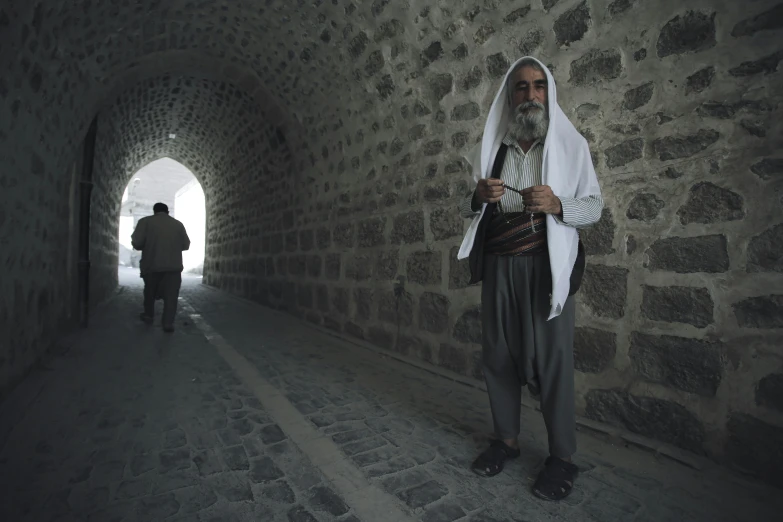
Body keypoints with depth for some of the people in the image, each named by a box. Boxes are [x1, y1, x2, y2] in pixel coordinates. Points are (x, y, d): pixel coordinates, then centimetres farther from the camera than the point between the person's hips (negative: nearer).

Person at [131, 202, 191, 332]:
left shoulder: (145, 221, 1)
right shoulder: (178, 224, 8)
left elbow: (137, 243, -8)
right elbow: (186, 245, 8)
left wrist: (148, 246, 12)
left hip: (152, 264, 0)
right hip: (174, 265, 0)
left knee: (149, 291, 22)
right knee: (171, 295, 3)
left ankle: (148, 315, 37)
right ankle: (168, 323, -2)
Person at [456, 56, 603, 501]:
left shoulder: (571, 144, 5)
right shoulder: (490, 148, 11)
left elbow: (594, 206, 2)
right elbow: (468, 211, 13)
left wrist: (556, 204, -18)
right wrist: (478, 198, -11)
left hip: (547, 265, -2)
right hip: (498, 265, 3)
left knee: (553, 355, -3)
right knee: (499, 352, 6)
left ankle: (563, 456, 16)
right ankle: (506, 439, 25)